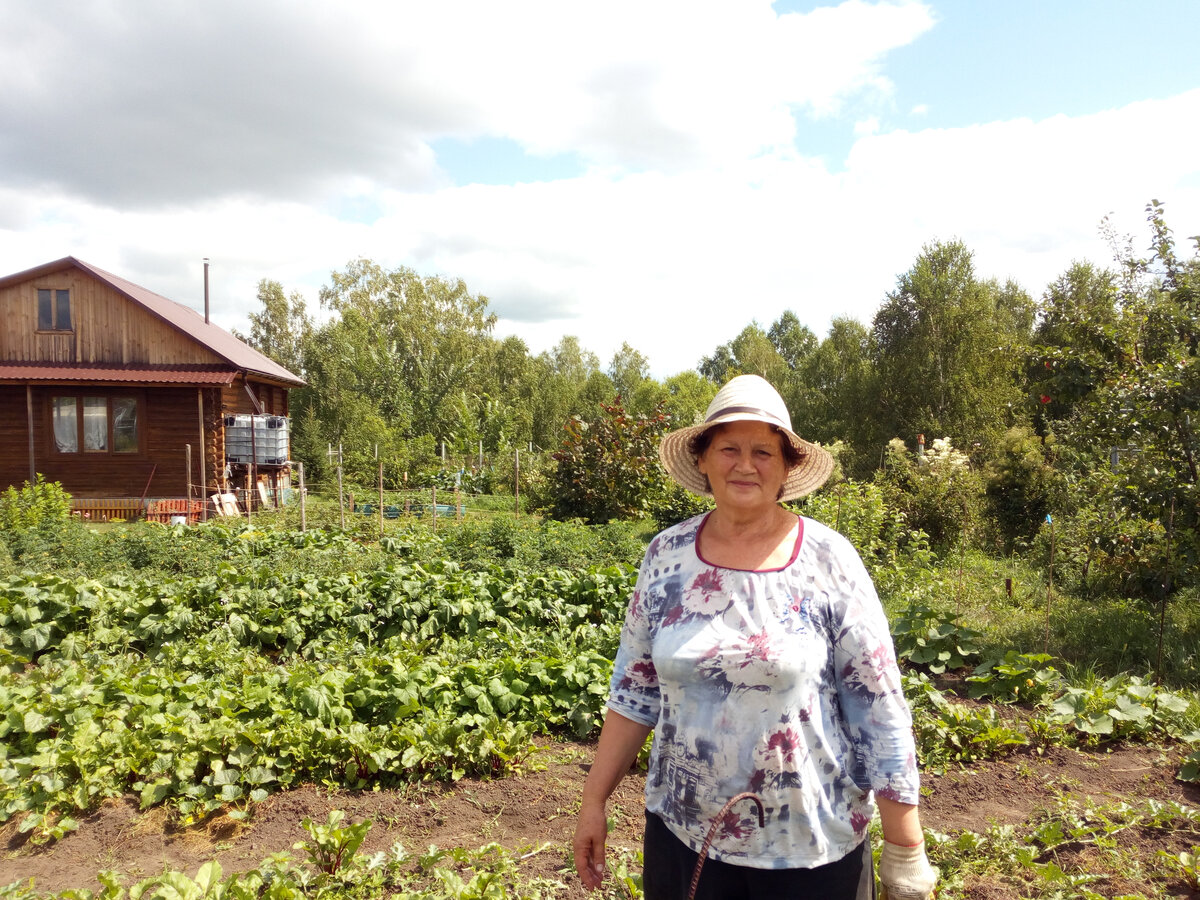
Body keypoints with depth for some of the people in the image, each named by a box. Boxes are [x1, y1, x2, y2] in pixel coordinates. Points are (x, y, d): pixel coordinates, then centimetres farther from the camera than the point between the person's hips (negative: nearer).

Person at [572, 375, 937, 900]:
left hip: (811, 844, -2)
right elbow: (634, 691, 3)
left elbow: (879, 709, -9)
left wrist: (905, 851, -7)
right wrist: (595, 800, 4)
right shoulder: (667, 554, -4)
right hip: (681, 831, 2)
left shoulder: (828, 560, -12)